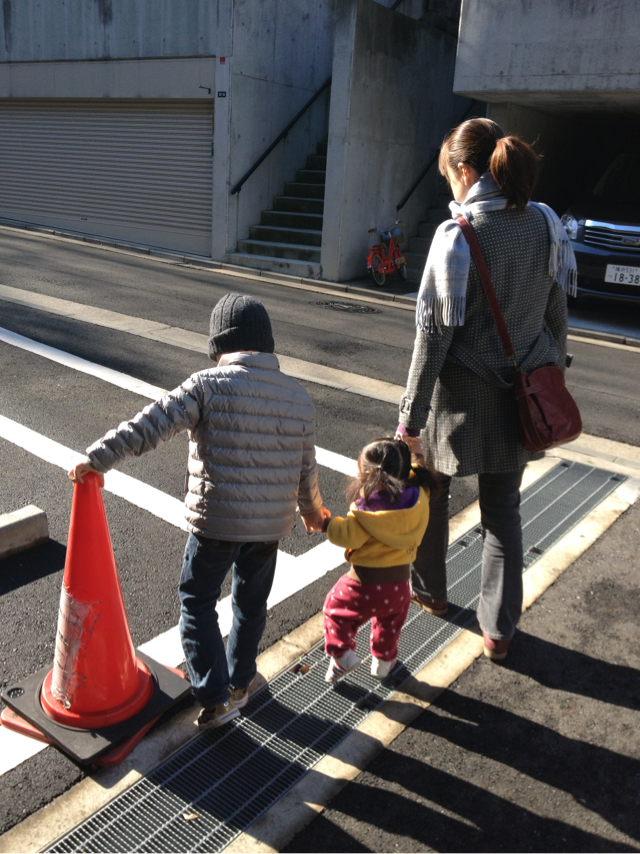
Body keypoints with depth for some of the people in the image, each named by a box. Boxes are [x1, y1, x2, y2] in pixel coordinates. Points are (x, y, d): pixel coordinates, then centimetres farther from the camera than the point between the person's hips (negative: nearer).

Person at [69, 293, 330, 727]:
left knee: (197, 602, 15)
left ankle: (216, 698, 16)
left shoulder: (210, 385, -13)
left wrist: (97, 459, -8)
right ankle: (240, 684, 41)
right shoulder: (299, 397, 2)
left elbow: (149, 426, -17)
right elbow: (306, 469, 8)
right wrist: (311, 509, 26)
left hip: (216, 520, -4)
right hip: (271, 524, 5)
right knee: (251, 603, 23)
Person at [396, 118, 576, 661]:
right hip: (518, 392, 5)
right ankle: (499, 627, 23)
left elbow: (434, 335, -16)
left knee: (430, 496, 19)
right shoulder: (546, 224, -1)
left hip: (460, 395, -5)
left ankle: (429, 591, 39)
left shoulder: (457, 235, -17)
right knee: (503, 509, 15)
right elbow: (556, 316, 6)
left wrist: (411, 417, -10)